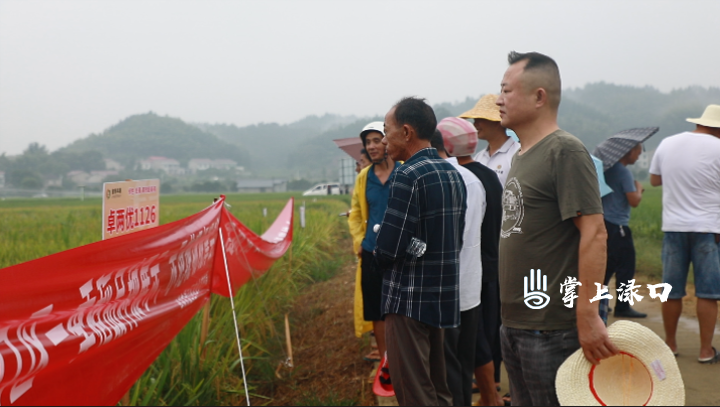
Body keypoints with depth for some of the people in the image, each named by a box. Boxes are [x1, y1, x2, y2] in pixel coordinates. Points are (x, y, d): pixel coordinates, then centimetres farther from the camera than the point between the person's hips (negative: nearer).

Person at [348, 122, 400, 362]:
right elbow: (356, 213, 17)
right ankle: (383, 353, 25)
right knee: (376, 305, 10)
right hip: (372, 251, 4)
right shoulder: (364, 177, 8)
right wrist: (358, 241, 6)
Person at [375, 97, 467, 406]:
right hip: (444, 295, 8)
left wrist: (379, 252, 1)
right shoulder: (453, 173, 9)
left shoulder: (409, 176, -17)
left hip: (410, 299, -8)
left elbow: (388, 249, -21)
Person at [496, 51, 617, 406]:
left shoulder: (565, 150, -13)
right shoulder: (521, 156, 13)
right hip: (513, 323, 9)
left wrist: (588, 316, -23)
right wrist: (510, 314, 18)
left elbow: (594, 233, -19)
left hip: (552, 327, -9)